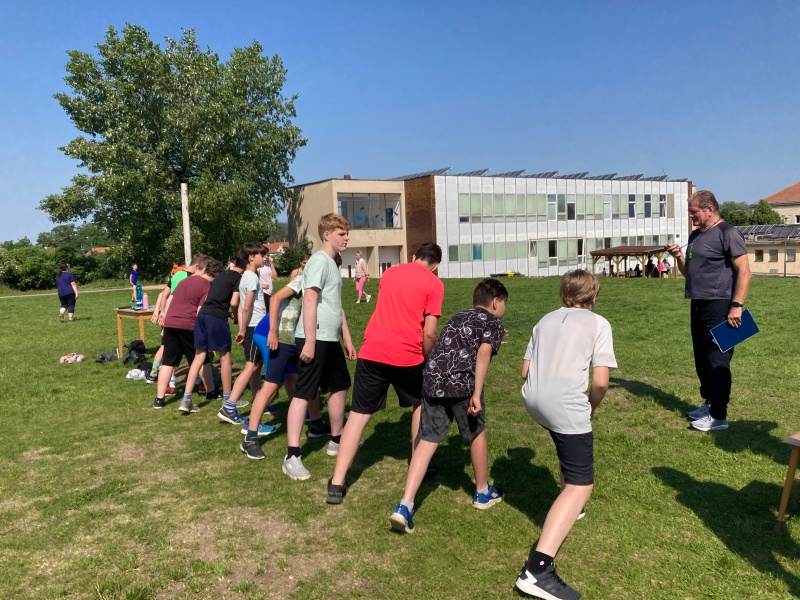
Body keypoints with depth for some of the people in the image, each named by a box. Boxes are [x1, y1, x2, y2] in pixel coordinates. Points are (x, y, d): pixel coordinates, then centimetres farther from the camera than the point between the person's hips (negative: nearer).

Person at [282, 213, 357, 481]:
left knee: (340, 386, 18)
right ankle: (292, 457, -5)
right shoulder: (320, 260, -10)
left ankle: (336, 441, 32)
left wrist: (348, 341, 23)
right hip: (315, 339, -10)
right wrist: (310, 340, -23)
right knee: (303, 394, -8)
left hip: (330, 340, 10)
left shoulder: (333, 264, 19)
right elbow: (309, 301, -19)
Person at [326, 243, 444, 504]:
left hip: (372, 352, 3)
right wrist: (427, 358, 10)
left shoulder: (389, 273, 14)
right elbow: (429, 333, -7)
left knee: (359, 414, 8)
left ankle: (337, 483, 3)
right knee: (420, 405, 24)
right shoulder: (434, 283, 0)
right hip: (407, 355, -2)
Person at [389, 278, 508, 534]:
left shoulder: (457, 317, 29)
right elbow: (483, 352, -9)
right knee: (476, 434, 18)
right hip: (462, 382, -5)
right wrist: (477, 393, -15)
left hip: (432, 379, 5)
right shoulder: (493, 322, 10)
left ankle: (405, 506, -3)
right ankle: (483, 493, 37)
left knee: (427, 441, 7)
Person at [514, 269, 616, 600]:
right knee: (581, 485, -3)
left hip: (533, 400, 7)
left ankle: (569, 507, 52)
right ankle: (538, 568, -18)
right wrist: (591, 406, 14)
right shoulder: (598, 324, 6)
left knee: (568, 445, 36)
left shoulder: (546, 320, 20)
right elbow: (600, 381, -3)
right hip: (566, 405, -6)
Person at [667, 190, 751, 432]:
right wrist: (679, 257, 3)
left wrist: (736, 306, -19)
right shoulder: (695, 235, 16)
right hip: (698, 306, 9)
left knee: (717, 361, -5)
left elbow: (744, 271, -13)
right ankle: (709, 403, 29)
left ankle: (719, 416, 1)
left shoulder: (728, 233, -9)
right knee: (701, 359, 15)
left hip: (719, 307, -8)